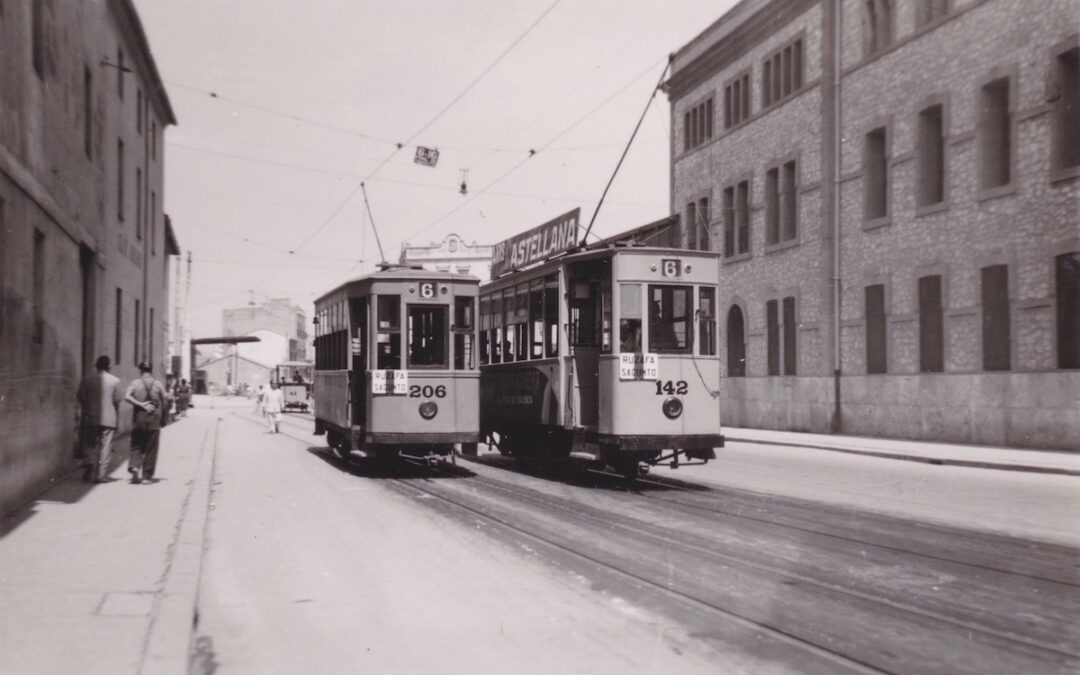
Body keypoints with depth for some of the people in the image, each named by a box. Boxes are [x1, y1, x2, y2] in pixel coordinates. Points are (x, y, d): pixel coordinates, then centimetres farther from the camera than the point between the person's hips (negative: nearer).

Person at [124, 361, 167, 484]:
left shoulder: (135, 384, 1)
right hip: (154, 419, 0)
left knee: (137, 446, 9)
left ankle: (134, 466, -14)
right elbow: (165, 403, 1)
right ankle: (148, 473, 8)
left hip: (139, 419, 0)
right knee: (151, 447, 7)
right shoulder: (159, 385, 1)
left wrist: (140, 404, -14)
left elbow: (127, 397, -15)